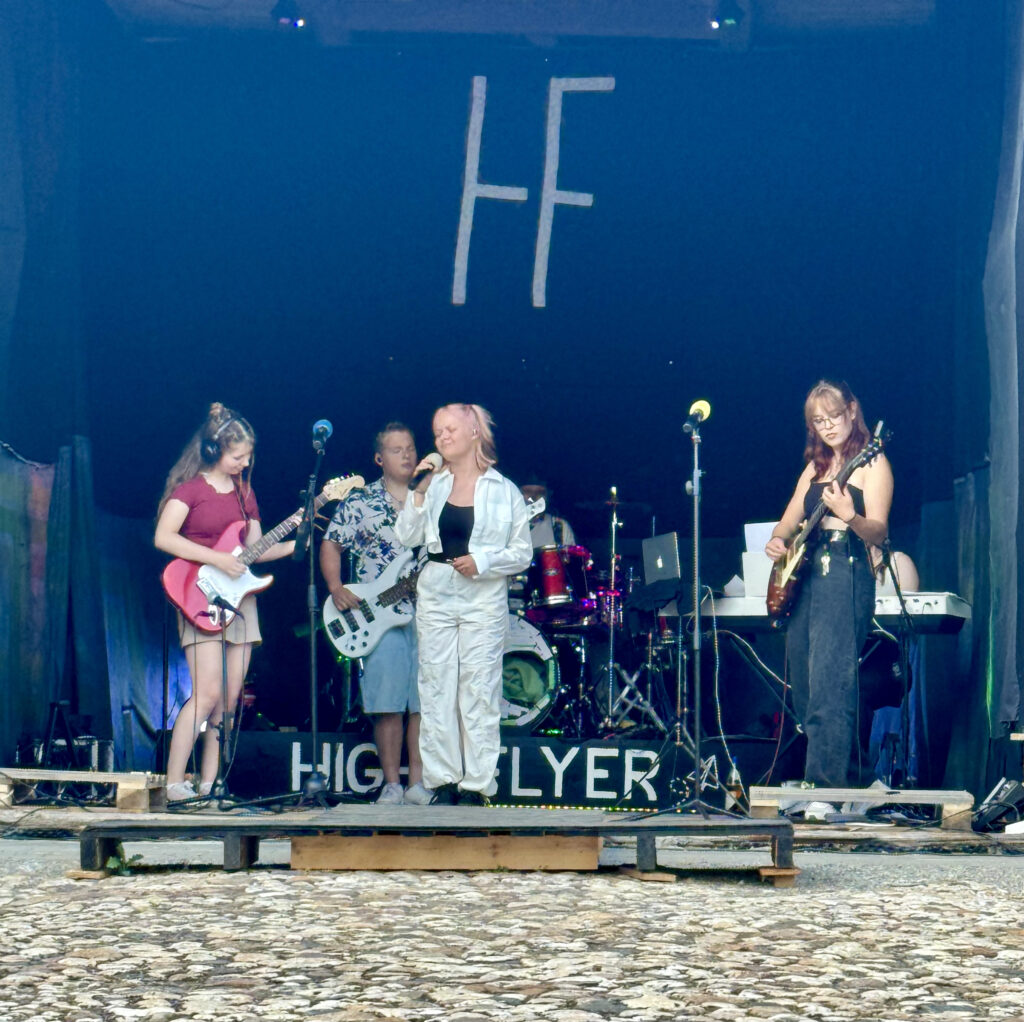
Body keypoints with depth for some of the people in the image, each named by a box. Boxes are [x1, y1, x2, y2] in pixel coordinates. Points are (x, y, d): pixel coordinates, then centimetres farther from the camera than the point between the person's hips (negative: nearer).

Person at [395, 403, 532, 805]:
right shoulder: (434, 485, 11)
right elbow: (406, 537, 3)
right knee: (436, 690, 2)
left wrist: (482, 561, -12)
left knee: (479, 691, -4)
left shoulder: (504, 491, 3)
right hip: (436, 595, 3)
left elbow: (523, 553, 2)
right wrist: (419, 492, -7)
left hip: (484, 598, -3)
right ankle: (443, 782, 8)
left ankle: (476, 785, 1)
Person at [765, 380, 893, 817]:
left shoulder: (871, 463, -1)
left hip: (845, 579, -8)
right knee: (803, 688, 8)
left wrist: (848, 516, -31)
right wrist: (777, 542, 0)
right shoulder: (815, 467, 20)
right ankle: (855, 778, 20)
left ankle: (826, 792, -23)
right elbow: (789, 523, 23)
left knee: (828, 687, -18)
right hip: (803, 579, 8)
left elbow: (878, 533, -11)